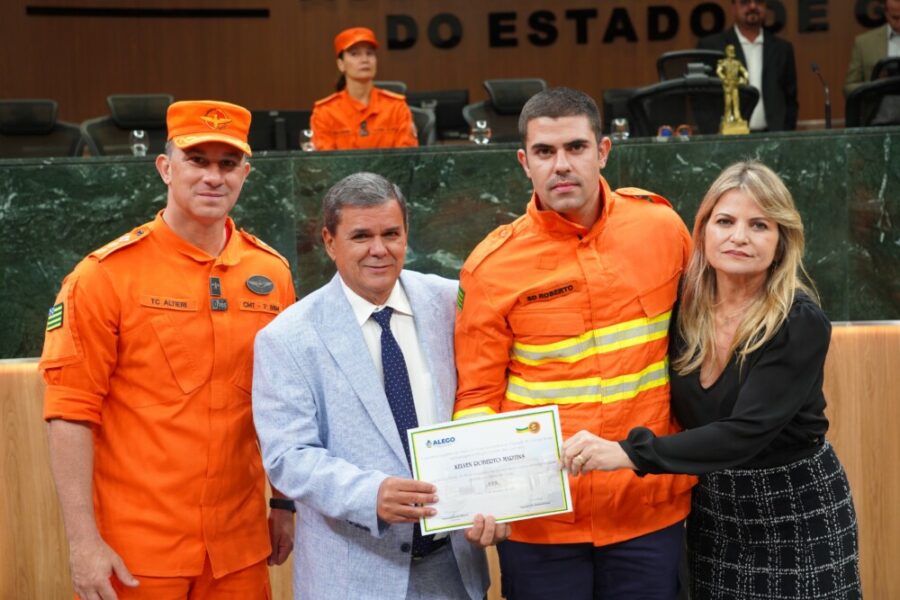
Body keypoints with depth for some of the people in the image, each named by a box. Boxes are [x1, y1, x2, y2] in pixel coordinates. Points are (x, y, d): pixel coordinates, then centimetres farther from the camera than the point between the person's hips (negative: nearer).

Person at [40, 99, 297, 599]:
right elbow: (71, 412, -10)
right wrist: (83, 540, -13)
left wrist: (286, 505, 10)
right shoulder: (106, 275, -8)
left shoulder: (271, 273, 3)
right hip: (132, 553, -3)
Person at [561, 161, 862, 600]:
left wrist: (628, 452, -37)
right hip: (711, 506, 4)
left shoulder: (802, 324, -20)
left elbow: (744, 432, -30)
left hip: (796, 510, -4)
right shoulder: (685, 305, -6)